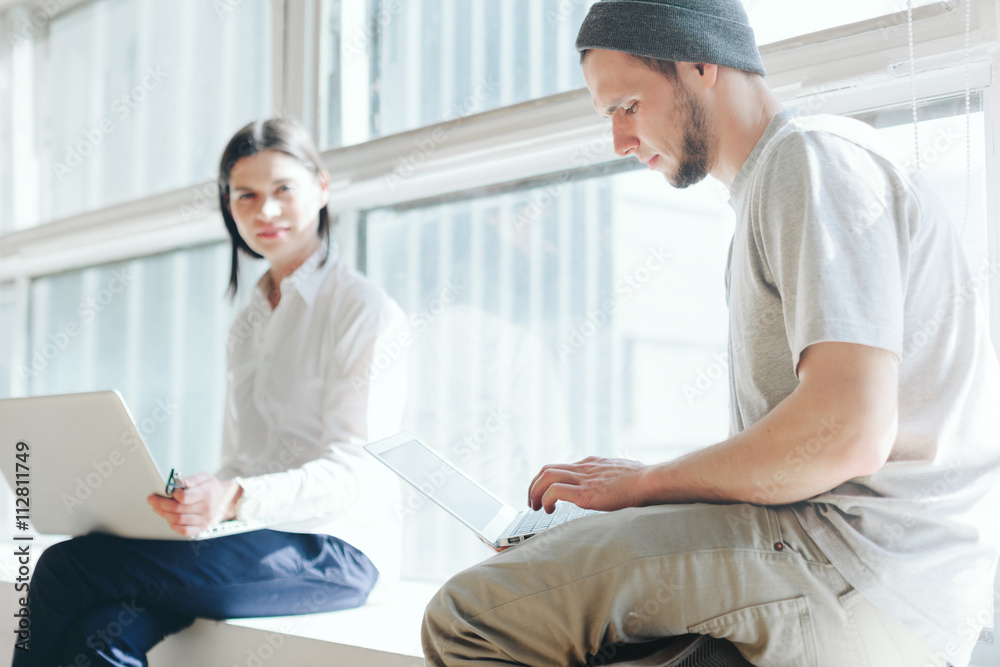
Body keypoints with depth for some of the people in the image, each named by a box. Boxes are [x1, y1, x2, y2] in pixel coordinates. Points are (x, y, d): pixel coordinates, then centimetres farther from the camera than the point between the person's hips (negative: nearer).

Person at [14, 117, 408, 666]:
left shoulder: (366, 311, -2)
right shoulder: (246, 327, 21)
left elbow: (355, 469, -13)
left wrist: (240, 498, -29)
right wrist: (198, 503, -3)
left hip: (334, 549, -6)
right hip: (258, 541, 6)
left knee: (66, 569, -20)